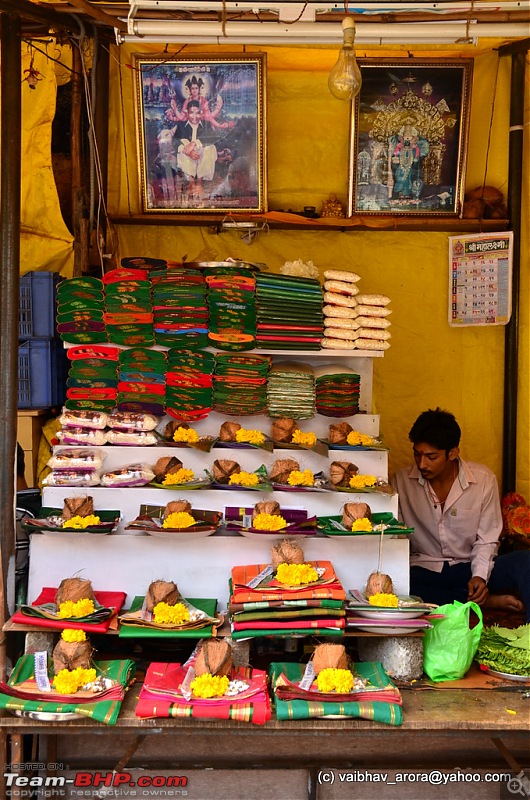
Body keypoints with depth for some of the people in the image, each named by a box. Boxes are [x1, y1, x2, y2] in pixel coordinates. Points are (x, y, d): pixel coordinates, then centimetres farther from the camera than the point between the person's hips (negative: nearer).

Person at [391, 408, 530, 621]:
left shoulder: (483, 480, -6)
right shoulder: (402, 481, -4)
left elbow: (486, 540, -1)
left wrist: (480, 576, -19)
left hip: (469, 568, 0)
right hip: (424, 571, 1)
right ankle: (488, 601, -20)